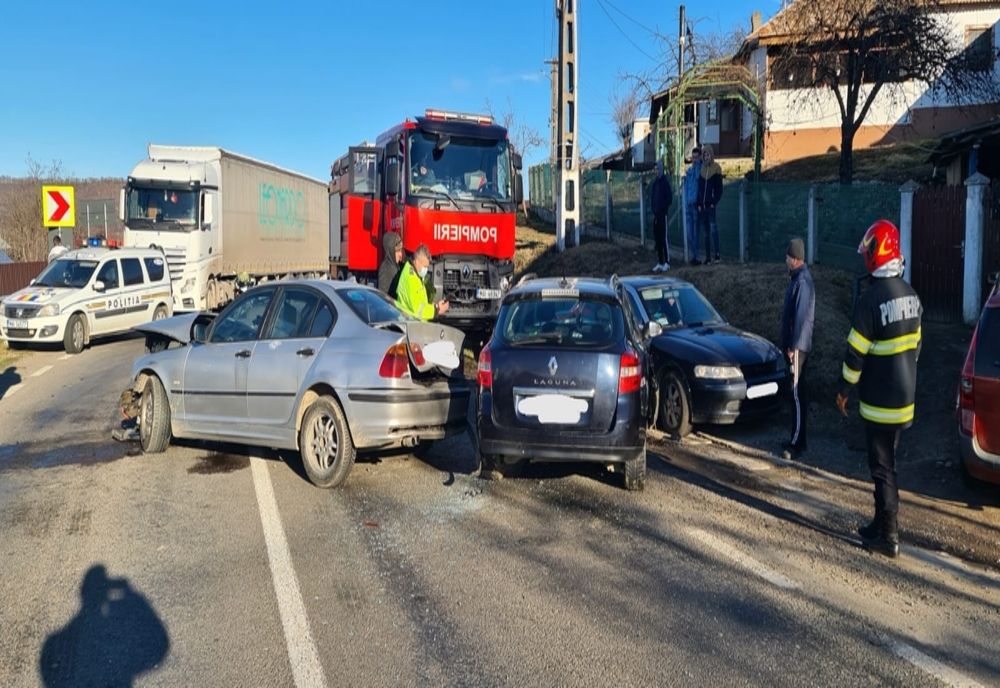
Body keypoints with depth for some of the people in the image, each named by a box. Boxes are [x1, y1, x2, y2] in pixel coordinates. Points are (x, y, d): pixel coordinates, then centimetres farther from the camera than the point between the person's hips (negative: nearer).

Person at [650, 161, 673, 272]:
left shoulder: (665, 182, -9)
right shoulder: (655, 182, 13)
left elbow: (669, 199, -13)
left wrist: (662, 209, -13)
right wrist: (654, 210, 6)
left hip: (662, 215, -7)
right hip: (656, 214, 7)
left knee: (663, 239, -6)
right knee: (657, 238, 10)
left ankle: (667, 263, -1)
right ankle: (660, 262, 17)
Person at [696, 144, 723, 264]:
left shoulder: (716, 169, 0)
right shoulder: (701, 169, 12)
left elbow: (719, 189, -2)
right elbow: (699, 188, 14)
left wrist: (714, 202, -11)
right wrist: (698, 204, 5)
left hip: (711, 205, -5)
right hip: (701, 205, 5)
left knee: (713, 227, -19)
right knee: (705, 232, 8)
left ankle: (717, 254, -20)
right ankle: (708, 256, 12)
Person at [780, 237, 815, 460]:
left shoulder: (802, 281, -18)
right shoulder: (797, 278, 13)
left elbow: (802, 317, -22)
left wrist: (793, 346, -21)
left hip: (797, 346, -10)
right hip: (793, 344, 10)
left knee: (797, 392, -8)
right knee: (798, 392, 15)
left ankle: (796, 444, -5)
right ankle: (797, 438, 23)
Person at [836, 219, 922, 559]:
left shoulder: (871, 300, -21)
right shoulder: (911, 295, 4)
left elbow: (856, 354, -18)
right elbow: (916, 346, 14)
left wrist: (844, 390, -4)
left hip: (879, 402, -8)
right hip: (904, 397, 8)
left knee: (882, 467, 2)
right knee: (887, 462, 19)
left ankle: (888, 536, 10)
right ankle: (883, 522, 30)